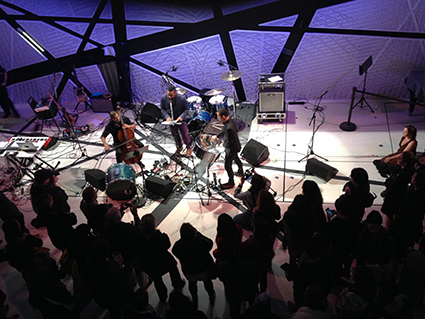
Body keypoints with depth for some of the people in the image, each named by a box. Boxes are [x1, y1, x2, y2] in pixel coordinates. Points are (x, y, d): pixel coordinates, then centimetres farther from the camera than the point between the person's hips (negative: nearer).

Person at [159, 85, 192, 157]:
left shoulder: (182, 99, -29)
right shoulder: (163, 98, -22)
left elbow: (186, 109, -14)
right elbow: (162, 109, -6)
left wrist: (181, 117, -30)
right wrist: (167, 117, -22)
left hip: (181, 119, -3)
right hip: (171, 119, 3)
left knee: (184, 134, 11)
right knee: (174, 134, 20)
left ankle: (188, 148, 36)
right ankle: (179, 147, 46)